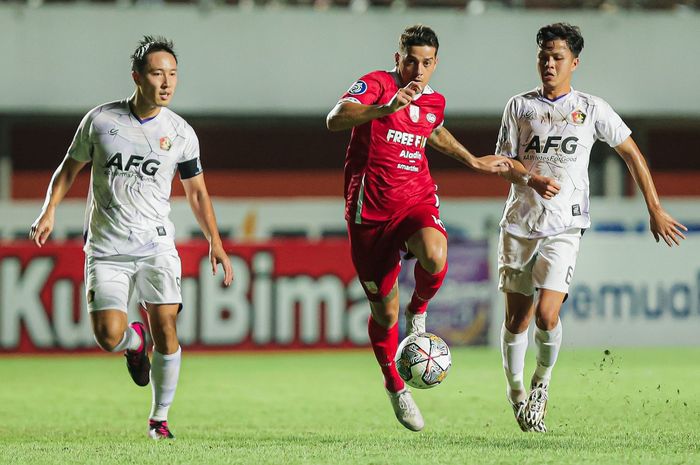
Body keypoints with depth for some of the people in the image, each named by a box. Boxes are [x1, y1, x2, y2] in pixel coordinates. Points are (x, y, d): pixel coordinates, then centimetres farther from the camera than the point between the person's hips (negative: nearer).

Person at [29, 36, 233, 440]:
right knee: (109, 337, -13)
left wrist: (216, 243, 5)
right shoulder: (100, 120, -1)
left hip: (156, 244, 1)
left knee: (165, 328, -12)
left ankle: (160, 418, 4)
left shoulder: (181, 133, 2)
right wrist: (50, 212, -3)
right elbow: (70, 167, 11)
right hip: (106, 249, -1)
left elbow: (197, 192, 13)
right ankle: (135, 342, 25)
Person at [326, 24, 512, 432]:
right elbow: (335, 120, -28)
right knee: (384, 312, 4)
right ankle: (395, 386, 28)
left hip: (417, 199, 3)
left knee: (435, 257, -33)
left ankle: (418, 311, -1)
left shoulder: (434, 103, 9)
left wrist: (474, 161, 34)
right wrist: (387, 107, -41)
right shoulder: (375, 85, -9)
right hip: (371, 209, -3)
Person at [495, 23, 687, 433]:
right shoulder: (521, 106, 6)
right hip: (519, 224, 2)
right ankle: (516, 393, 24)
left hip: (563, 229, -2)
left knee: (547, 315, -17)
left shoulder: (592, 109, 3)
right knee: (516, 319, 4)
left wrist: (655, 210, 7)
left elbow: (632, 154, 10)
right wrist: (534, 179, -17)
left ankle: (543, 380, 9)